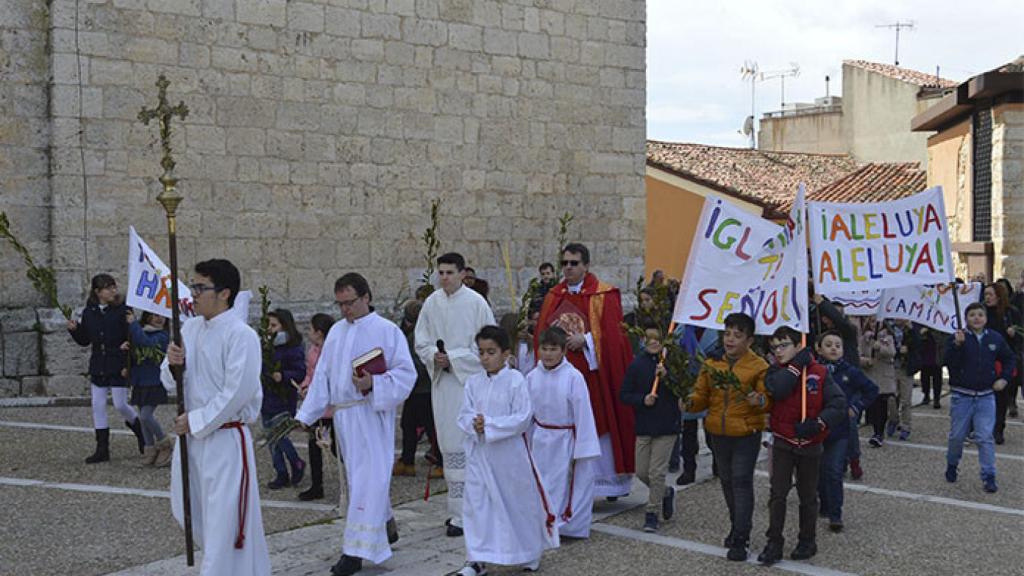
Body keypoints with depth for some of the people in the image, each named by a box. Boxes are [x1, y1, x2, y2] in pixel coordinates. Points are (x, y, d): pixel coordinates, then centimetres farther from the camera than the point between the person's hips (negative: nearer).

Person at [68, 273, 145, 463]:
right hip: (98, 367, 5)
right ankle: (102, 449, 10)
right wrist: (74, 329, -5)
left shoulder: (122, 310, -9)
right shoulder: (89, 312, 5)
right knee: (98, 406, 3)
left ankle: (140, 430, 27)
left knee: (120, 405, -3)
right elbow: (84, 340, 14)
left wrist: (128, 365, -16)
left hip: (118, 367, -5)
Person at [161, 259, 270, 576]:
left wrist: (195, 421, -16)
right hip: (189, 433, 8)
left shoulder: (241, 335, -17)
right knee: (188, 510, 20)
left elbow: (237, 392, -21)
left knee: (225, 517, -3)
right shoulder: (190, 328, 7)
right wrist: (173, 364, -12)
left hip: (225, 437, -8)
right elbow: (171, 382, 11)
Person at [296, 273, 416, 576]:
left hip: (372, 415, -6)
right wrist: (306, 415, 9)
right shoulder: (336, 332, 11)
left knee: (368, 478, -8)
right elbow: (322, 376, 13)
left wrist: (373, 383, -23)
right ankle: (386, 529, 32)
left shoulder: (387, 330, -6)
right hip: (343, 415, 6)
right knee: (356, 476, 14)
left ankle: (356, 550, -6)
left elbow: (406, 373, -8)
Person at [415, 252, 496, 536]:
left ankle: (462, 515, -5)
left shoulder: (475, 302, -6)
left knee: (462, 446, -8)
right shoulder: (432, 303, 6)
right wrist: (434, 355, -9)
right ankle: (458, 506, 20)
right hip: (441, 380, 5)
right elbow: (421, 341, 11)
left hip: (468, 379, -5)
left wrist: (453, 358, -12)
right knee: (448, 445, 9)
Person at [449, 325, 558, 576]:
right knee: (477, 504, 4)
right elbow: (464, 415, 2)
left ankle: (531, 552, 31)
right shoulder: (473, 382, 3)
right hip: (479, 453, 4)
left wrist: (489, 424, -20)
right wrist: (474, 424, -20)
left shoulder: (516, 380, -11)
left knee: (521, 502, 10)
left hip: (509, 454, -4)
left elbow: (523, 418, -15)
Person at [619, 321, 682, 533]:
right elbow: (624, 395, 4)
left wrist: (667, 376, -24)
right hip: (643, 426, 3)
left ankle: (652, 513, 10)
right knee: (641, 472, 7)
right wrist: (642, 399, -13)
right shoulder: (637, 364, 2)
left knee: (657, 472, -4)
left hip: (667, 426, -3)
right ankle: (666, 493, 35)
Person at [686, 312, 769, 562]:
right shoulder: (711, 364, 5)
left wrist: (759, 401, -31)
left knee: (742, 482, -6)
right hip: (718, 435, 5)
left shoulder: (759, 367, -8)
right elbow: (702, 396, 8)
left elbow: (768, 401, -10)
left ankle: (740, 540, -2)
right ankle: (738, 527, 33)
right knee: (727, 481, 16)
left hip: (746, 435, -5)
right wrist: (691, 402, -13)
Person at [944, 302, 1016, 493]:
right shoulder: (958, 337, -6)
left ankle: (989, 477, -1)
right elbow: (949, 362, -16)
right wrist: (957, 345, -28)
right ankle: (952, 465, 32)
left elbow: (1010, 359, 16)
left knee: (985, 437, -5)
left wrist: (1004, 378, 4)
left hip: (986, 397, 1)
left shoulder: (995, 338, 2)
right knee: (957, 435, 9)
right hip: (961, 396, -1)